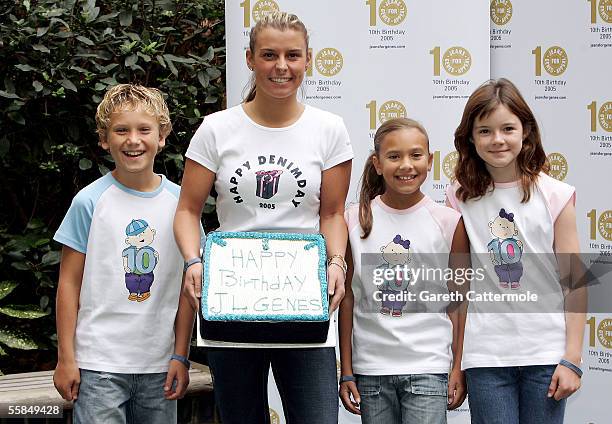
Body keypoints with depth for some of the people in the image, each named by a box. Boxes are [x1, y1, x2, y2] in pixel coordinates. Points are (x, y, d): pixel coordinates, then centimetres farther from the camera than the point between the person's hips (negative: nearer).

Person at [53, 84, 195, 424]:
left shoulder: (179, 202, 3)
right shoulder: (90, 201, -4)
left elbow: (186, 288, 6)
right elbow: (69, 283, -1)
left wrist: (180, 357, 4)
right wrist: (65, 358, -3)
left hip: (158, 365, 3)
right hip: (99, 364, -3)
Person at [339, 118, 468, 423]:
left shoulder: (448, 222, -2)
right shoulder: (356, 220, 2)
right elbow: (349, 296, 5)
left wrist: (459, 369, 0)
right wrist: (346, 372, 4)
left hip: (428, 369, -2)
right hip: (370, 368, 2)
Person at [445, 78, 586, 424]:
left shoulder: (554, 196, -1)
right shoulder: (461, 197, 4)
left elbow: (574, 283, -1)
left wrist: (572, 359, -5)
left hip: (546, 353, -1)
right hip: (486, 355, 1)